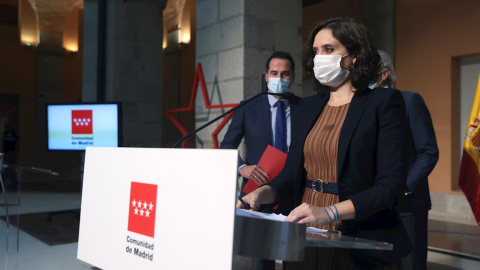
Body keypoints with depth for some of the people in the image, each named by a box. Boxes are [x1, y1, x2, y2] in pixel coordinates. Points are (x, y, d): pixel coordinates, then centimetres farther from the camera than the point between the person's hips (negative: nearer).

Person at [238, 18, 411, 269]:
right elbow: (292, 172, 7)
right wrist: (263, 193, -13)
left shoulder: (383, 102, -8)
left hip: (360, 245, -5)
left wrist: (329, 213, -27)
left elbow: (392, 182, -16)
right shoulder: (309, 106, 8)